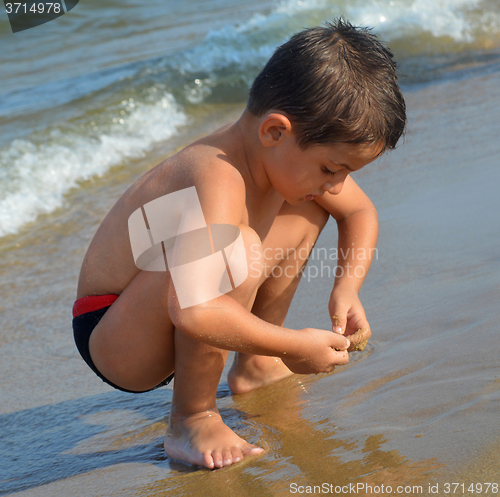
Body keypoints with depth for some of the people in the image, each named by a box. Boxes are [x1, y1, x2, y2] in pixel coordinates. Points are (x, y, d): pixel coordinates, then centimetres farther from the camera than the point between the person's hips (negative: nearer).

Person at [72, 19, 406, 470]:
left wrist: (347, 288, -6)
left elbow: (360, 212, 11)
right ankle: (193, 420, -18)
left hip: (167, 321, 9)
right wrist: (294, 346, -35)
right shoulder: (220, 181, -35)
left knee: (306, 208, 7)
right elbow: (193, 313, -49)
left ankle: (256, 365, 17)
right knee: (237, 250, -37)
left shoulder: (288, 152, -7)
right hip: (111, 343, -9)